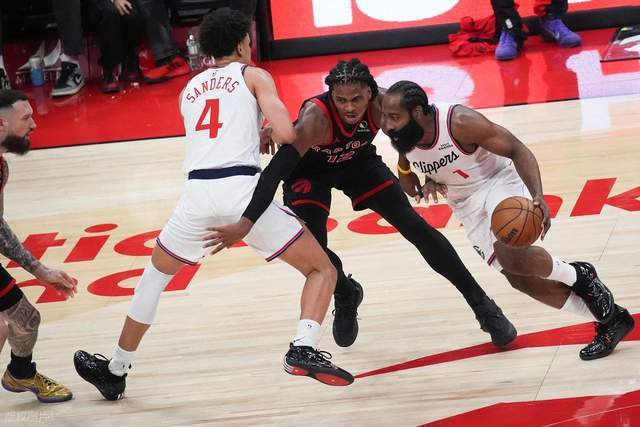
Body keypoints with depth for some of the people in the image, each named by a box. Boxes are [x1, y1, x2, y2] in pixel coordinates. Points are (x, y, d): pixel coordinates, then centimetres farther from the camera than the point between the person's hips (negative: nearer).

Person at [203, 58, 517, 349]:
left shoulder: (381, 105, -31)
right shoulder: (316, 117, -42)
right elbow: (278, 168, -49)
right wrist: (245, 224, -57)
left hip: (357, 160, 2)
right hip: (309, 170, -2)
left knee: (414, 225, -6)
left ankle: (481, 304, 4)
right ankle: (346, 296, 22)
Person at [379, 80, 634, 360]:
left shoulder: (460, 122, -31)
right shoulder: (401, 137, -14)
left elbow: (517, 150, -24)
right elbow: (408, 187, 5)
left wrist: (538, 196, -39)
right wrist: (426, 184, -19)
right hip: (466, 203, 7)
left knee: (510, 254, -34)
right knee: (519, 277, 0)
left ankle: (579, 276, -4)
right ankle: (610, 320, 14)